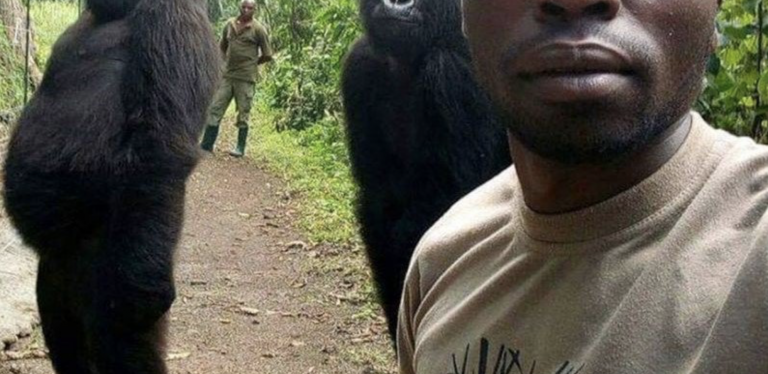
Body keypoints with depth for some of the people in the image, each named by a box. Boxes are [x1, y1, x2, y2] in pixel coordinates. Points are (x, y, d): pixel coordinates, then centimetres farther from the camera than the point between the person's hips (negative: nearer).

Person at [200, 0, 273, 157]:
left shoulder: (258, 29, -5)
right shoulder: (230, 24, 9)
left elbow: (267, 55, -2)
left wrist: (252, 63, 6)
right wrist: (228, 61, 13)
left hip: (246, 77, -5)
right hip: (227, 75, 5)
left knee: (243, 114, 2)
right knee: (215, 109, 3)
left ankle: (240, 148, 12)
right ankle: (206, 145, 9)